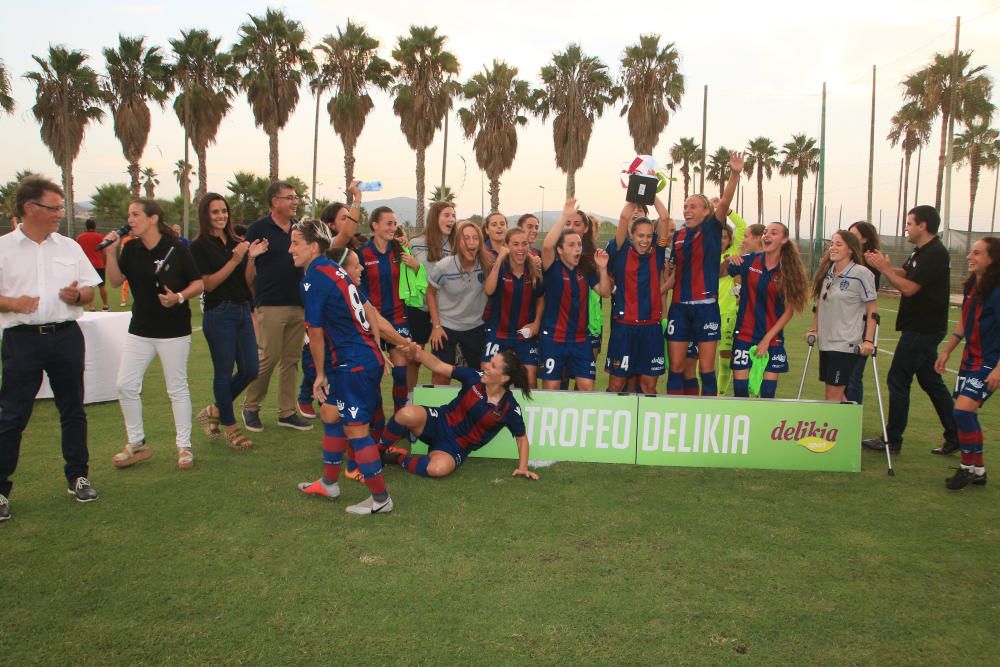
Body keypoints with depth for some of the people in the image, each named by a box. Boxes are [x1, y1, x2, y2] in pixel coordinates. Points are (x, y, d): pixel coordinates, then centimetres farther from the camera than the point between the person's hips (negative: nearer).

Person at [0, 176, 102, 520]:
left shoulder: (69, 247, 9)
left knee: (73, 409, 11)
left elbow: (89, 292, 11)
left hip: (67, 336, 3)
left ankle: (77, 476, 24)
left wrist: (77, 295, -9)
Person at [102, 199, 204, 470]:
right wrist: (110, 253, -8)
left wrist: (179, 297, -22)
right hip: (140, 330, 5)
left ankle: (184, 447, 15)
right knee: (125, 385, 3)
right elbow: (116, 281, 4)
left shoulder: (176, 250, -9)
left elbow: (199, 284, -5)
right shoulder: (131, 249, 4)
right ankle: (136, 444, 19)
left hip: (174, 330, -5)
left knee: (177, 388, 4)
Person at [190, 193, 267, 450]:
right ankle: (230, 427, 16)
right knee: (224, 371, 2)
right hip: (219, 314, -6)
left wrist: (251, 257, -3)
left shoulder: (236, 243, 12)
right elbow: (208, 284, -12)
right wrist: (235, 260, -18)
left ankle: (214, 411, 27)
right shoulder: (200, 246, -5)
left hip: (243, 311, 6)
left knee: (250, 370, 7)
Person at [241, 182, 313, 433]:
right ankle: (250, 408, 14)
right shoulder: (259, 229, -4)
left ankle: (287, 412, 18)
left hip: (298, 305, 5)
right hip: (270, 305, -5)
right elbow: (249, 268, -2)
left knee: (291, 359, 9)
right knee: (268, 357, -6)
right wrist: (251, 300, -3)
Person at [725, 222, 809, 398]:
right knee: (740, 388, -2)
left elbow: (789, 311, -3)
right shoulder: (749, 261, -2)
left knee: (768, 393, 1)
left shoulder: (789, 272, -3)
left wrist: (767, 338, -8)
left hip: (772, 339, 0)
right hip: (744, 336, 0)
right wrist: (727, 261, -13)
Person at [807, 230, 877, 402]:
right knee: (836, 395, 13)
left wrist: (868, 340, -12)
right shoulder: (826, 272, 8)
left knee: (833, 396, -5)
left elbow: (872, 308, -8)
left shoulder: (861, 274, -10)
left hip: (846, 344, -6)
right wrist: (814, 330, 15)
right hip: (825, 342, 6)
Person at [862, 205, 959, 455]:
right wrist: (885, 265, -6)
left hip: (922, 329, -10)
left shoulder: (935, 254, -18)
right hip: (921, 328, 10)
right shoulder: (922, 252, 14)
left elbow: (908, 288, -22)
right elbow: (902, 275, 12)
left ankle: (892, 440, 3)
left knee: (898, 380, -4)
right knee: (930, 381, 15)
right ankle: (955, 436, 20)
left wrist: (883, 267, -15)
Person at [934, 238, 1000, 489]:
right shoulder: (971, 287, 6)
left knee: (964, 409, -16)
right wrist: (947, 351, 19)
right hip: (970, 358, 8)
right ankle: (976, 469, 22)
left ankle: (971, 466, 1)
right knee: (965, 413, 9)